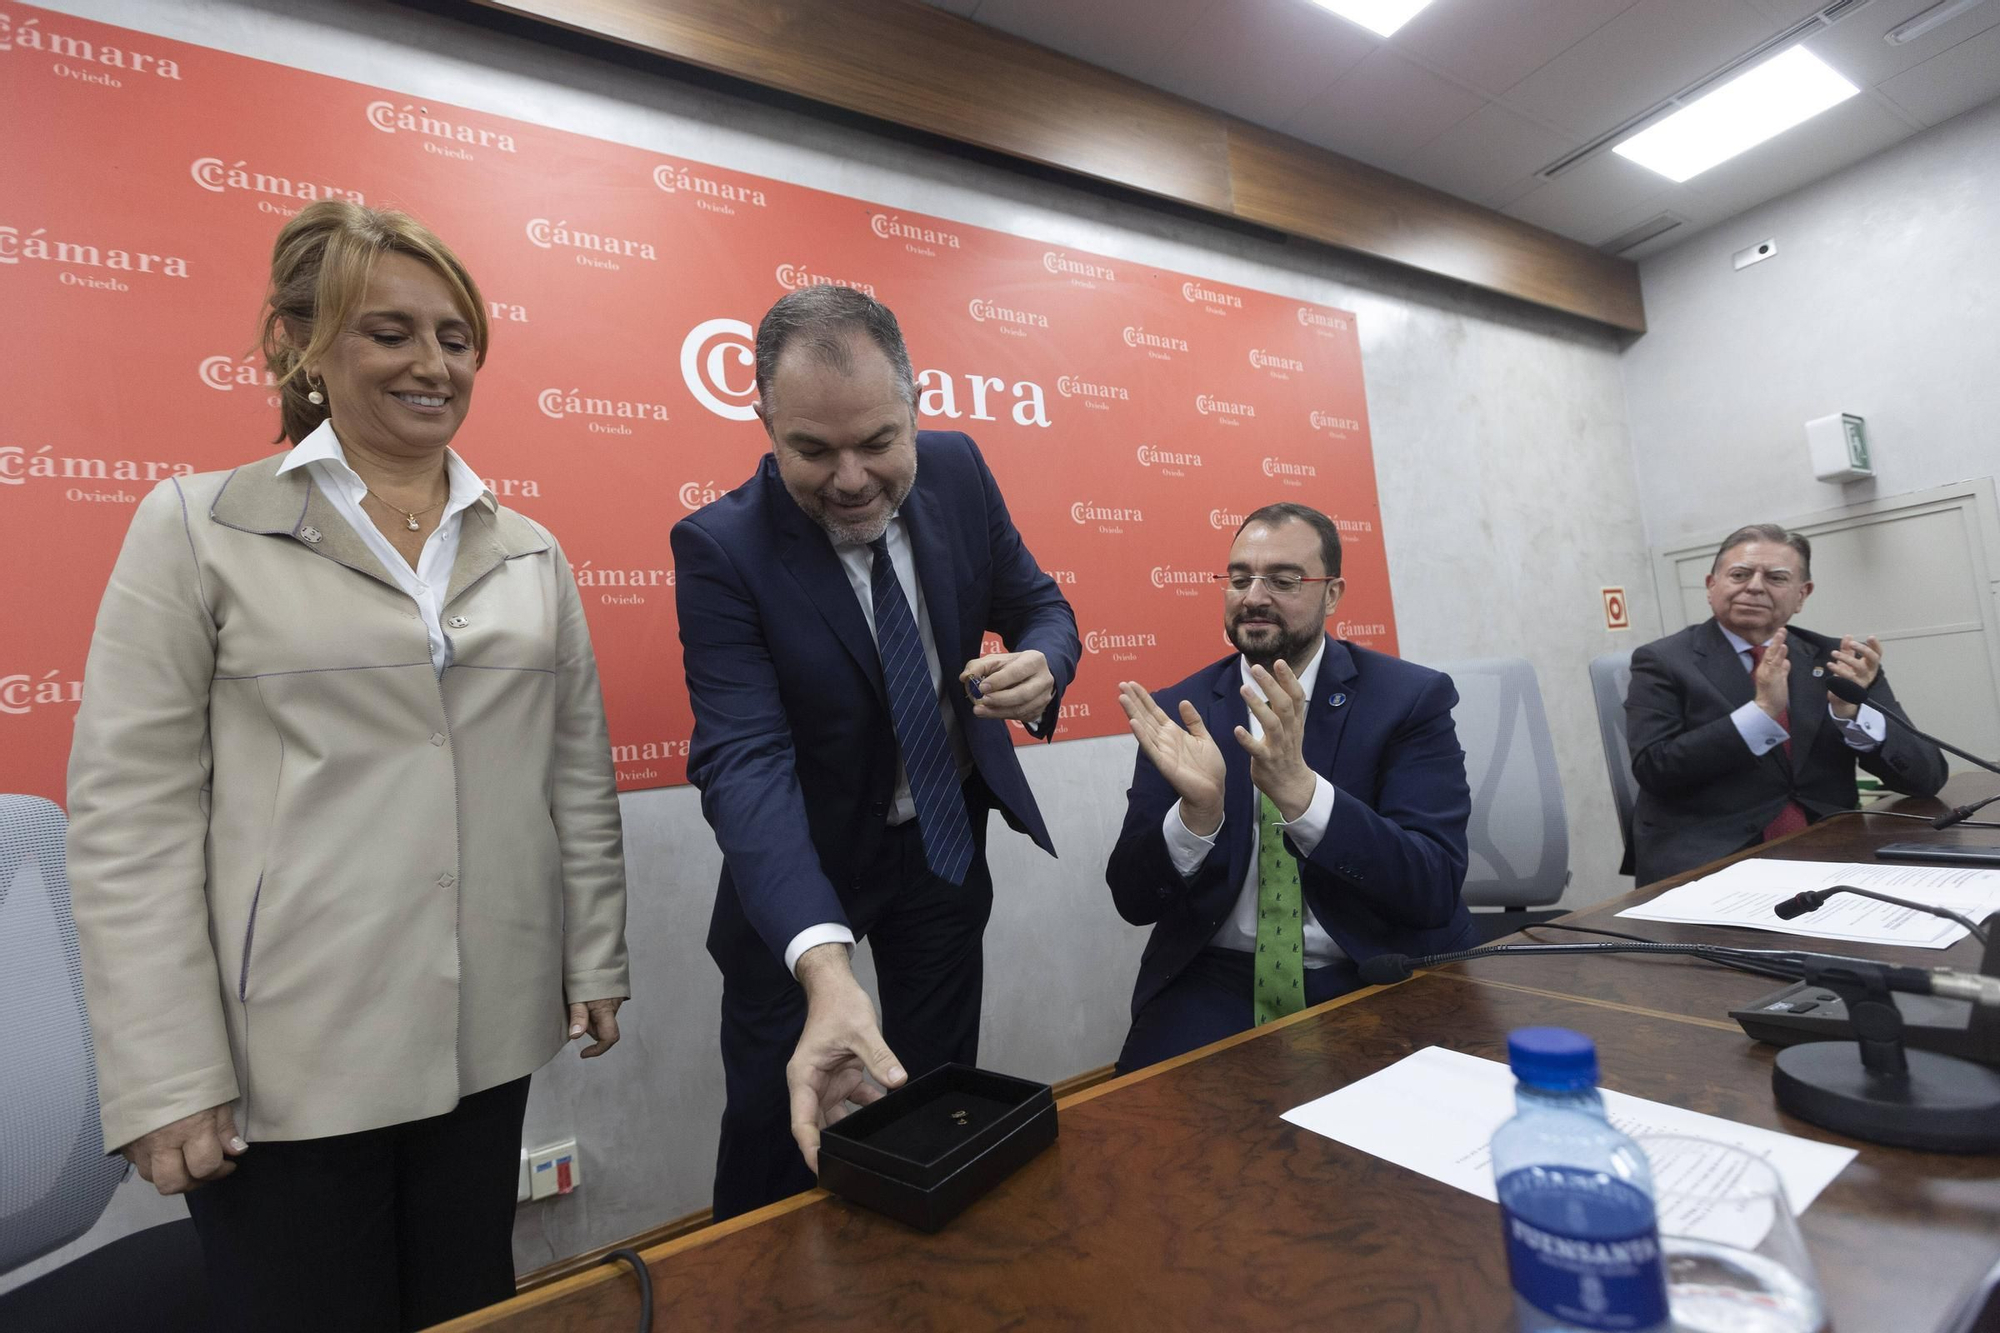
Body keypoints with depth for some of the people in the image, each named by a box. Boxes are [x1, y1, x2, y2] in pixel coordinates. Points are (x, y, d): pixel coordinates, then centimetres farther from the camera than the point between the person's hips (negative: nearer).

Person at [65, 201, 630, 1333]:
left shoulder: (530, 552, 5)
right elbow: (131, 816, -7)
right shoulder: (199, 528, -3)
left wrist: (596, 960, 6)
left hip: (489, 1040, 3)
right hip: (287, 1052, -2)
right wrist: (167, 1077, -9)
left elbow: (580, 777, 6)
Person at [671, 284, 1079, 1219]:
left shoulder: (958, 469, -11)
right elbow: (743, 758, -32)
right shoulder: (721, 547, -23)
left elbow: (1039, 605, 0)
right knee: (774, 1124, 7)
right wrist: (823, 966, -46)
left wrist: (1040, 668, -26)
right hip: (800, 862, -3)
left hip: (946, 839, 4)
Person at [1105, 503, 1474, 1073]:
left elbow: (1436, 890, -14)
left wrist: (1300, 789, -29)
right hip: (1217, 987, 0)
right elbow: (1134, 901, -4)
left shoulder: (1412, 698, -4)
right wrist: (1199, 811, -25)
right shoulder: (1180, 711, 0)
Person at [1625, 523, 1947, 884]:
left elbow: (1927, 777, 4)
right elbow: (1653, 770, -14)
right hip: (1709, 861, -5)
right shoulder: (1664, 661, -2)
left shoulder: (1836, 659, 9)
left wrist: (1852, 710, -13)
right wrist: (1761, 711, -20)